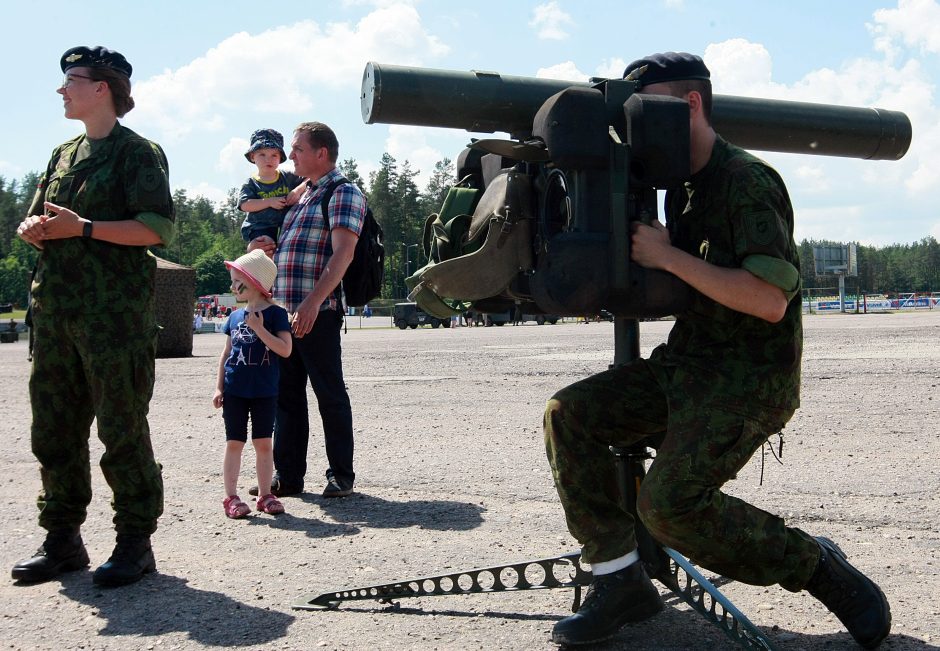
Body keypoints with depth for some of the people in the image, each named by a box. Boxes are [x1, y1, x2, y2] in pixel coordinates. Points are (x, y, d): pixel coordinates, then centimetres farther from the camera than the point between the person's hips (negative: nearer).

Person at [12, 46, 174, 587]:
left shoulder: (137, 152, -1)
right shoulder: (63, 155, 21)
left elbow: (160, 227, -13)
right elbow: (35, 221, 25)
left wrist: (82, 227, -16)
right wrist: (35, 229, 1)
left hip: (116, 314, -7)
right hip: (56, 312, 8)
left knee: (123, 431, -3)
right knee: (54, 429, 9)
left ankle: (136, 542, 6)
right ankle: (63, 539, 19)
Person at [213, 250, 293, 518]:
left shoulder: (275, 314, -5)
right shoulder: (235, 316, 8)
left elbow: (285, 349, -14)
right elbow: (226, 353, 13)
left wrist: (259, 329, -19)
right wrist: (219, 386, 8)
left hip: (265, 392, -3)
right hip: (235, 390, 3)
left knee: (264, 443, 5)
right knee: (234, 443, 5)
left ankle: (265, 495, 14)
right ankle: (231, 497, 10)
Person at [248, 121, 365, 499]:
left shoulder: (343, 194, -5)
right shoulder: (303, 196, 22)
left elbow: (343, 253, -18)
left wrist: (312, 302, -27)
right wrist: (258, 249, 8)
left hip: (318, 312, -9)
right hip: (284, 310, 9)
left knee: (330, 394, -1)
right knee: (287, 394, 10)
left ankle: (341, 476, 7)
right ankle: (287, 475, 17)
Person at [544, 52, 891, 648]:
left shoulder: (747, 181, -15)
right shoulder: (683, 189, 13)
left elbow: (769, 300, -27)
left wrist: (669, 257, -21)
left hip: (750, 379, -9)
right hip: (687, 364, 9)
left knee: (671, 501, -24)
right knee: (569, 415, -6)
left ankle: (817, 566, -1)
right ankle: (622, 582, 0)